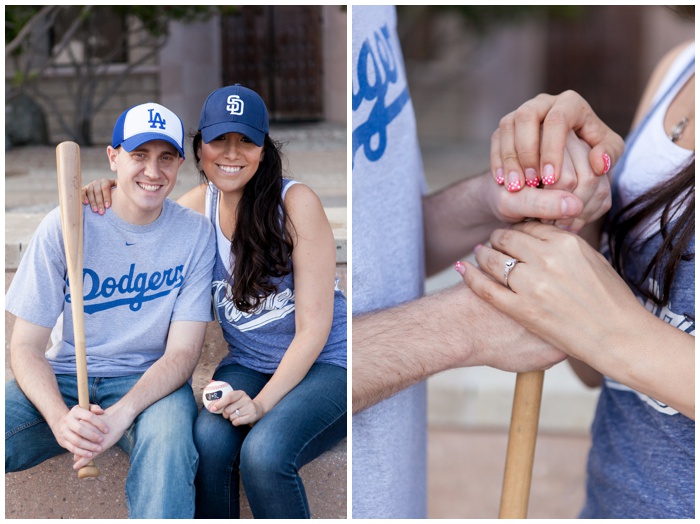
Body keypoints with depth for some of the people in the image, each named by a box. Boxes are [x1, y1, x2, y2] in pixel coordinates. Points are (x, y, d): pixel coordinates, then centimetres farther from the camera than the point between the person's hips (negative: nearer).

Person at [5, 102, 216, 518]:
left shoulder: (195, 234, -4)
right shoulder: (64, 226, -5)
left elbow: (183, 351, -7)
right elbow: (26, 346, -6)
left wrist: (121, 414, -25)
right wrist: (59, 419, -26)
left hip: (149, 382, -1)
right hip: (62, 380, 1)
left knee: (168, 439, -34)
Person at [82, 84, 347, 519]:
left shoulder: (296, 202, -14)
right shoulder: (201, 204, 1)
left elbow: (313, 325, -14)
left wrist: (262, 403, -21)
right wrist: (110, 200, -3)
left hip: (326, 365, -4)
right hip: (248, 364, 4)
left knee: (264, 453, -32)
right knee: (209, 440, -28)